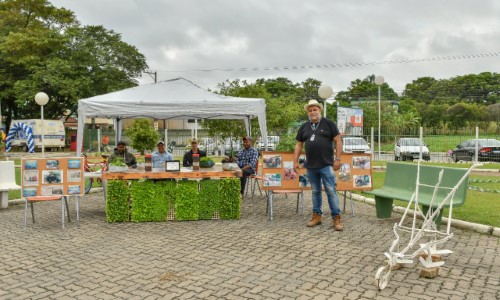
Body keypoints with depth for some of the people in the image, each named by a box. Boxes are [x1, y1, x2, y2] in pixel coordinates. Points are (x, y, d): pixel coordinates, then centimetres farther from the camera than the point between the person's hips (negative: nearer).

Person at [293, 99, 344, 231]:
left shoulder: (329, 124, 0)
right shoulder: (304, 127, 11)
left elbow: (338, 141, -3)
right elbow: (299, 145, 15)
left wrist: (337, 159, -9)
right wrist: (296, 161, 8)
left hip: (326, 165, -4)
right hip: (311, 166, 4)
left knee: (331, 191, -4)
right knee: (315, 191, 12)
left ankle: (336, 219, 0)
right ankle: (316, 216, 21)